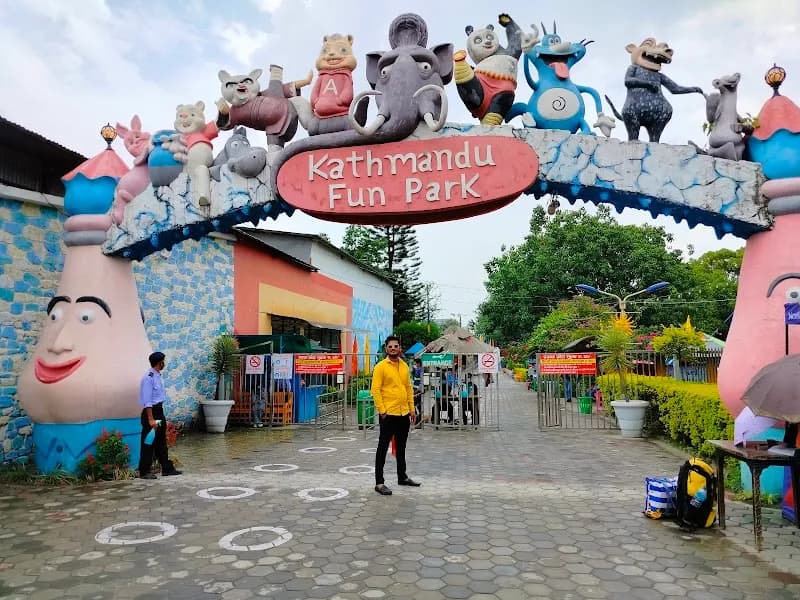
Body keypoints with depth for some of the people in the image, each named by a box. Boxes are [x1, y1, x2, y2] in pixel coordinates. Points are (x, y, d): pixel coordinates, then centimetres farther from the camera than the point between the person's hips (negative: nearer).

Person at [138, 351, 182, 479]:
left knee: (161, 442, 15)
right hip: (151, 412, -10)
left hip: (159, 411, 10)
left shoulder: (158, 376, 11)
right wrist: (151, 419, -22)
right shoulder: (149, 377, -18)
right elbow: (147, 401, -20)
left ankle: (167, 468, 22)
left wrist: (160, 416, 17)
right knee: (149, 443, -1)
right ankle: (144, 472, 9)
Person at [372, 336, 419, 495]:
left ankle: (402, 476, 32)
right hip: (388, 414, -6)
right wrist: (382, 410, -16)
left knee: (401, 447, 18)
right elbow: (376, 390, -12)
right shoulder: (380, 367, -8)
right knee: (383, 448, 0)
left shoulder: (404, 366, 11)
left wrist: (412, 408, 12)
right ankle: (379, 483, 5)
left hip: (404, 414, 7)